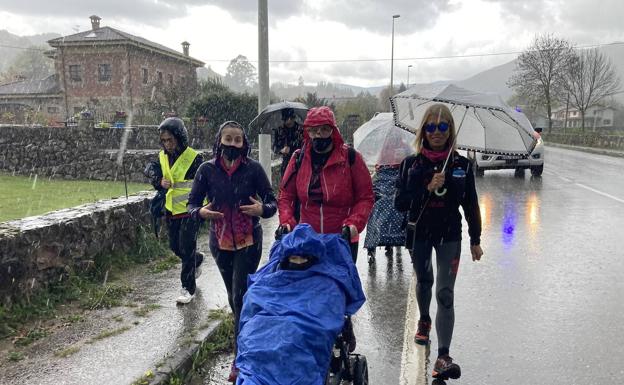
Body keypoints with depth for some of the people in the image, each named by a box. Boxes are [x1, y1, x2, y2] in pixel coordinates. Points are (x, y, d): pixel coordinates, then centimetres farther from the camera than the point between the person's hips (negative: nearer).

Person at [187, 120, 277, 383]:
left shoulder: (253, 168, -7)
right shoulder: (207, 170, -3)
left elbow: (272, 202, -2)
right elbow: (192, 203, 3)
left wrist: (262, 209, -23)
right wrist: (201, 212, -19)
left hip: (248, 241, -3)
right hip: (220, 242, 3)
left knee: (241, 297, -7)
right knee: (233, 297, 15)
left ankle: (241, 357, 4)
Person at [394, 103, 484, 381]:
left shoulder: (461, 165, -4)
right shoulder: (411, 164, -6)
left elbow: (471, 205, 3)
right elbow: (400, 203, -10)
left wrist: (475, 240, 5)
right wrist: (427, 188, -24)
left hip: (449, 235, -1)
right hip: (419, 234, 1)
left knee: (445, 294, -8)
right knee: (423, 282, 19)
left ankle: (443, 357, -8)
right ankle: (424, 320, 49)